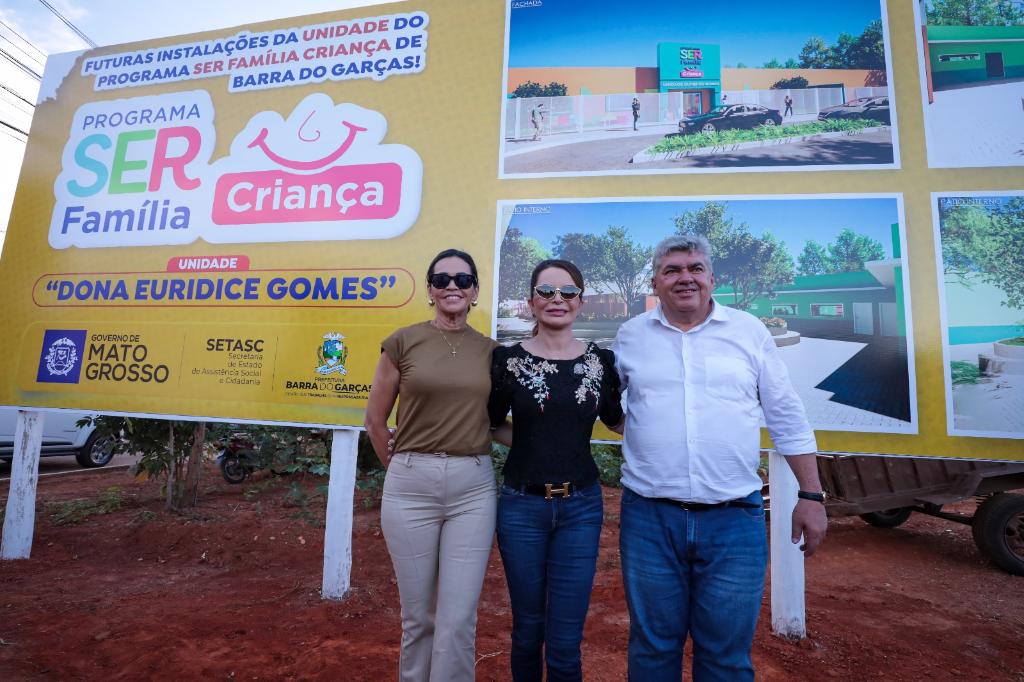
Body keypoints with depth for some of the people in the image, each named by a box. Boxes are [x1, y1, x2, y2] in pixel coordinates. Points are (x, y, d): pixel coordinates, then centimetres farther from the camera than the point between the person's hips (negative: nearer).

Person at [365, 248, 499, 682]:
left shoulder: (491, 351, 6)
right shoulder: (404, 342, -1)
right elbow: (375, 420, 6)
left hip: (473, 489, 1)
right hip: (410, 486, -1)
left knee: (458, 620, 5)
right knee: (418, 616, 15)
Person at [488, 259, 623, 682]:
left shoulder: (601, 360, 0)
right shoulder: (508, 358, -5)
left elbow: (617, 421, 14)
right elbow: (491, 426, 4)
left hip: (580, 508, 1)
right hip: (522, 505, 0)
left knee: (566, 641, 7)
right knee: (527, 631, 17)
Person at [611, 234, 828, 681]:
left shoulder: (750, 331, 3)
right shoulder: (630, 336, 3)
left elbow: (787, 418, 5)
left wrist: (811, 496, 4)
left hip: (735, 518, 0)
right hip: (649, 517, 1)